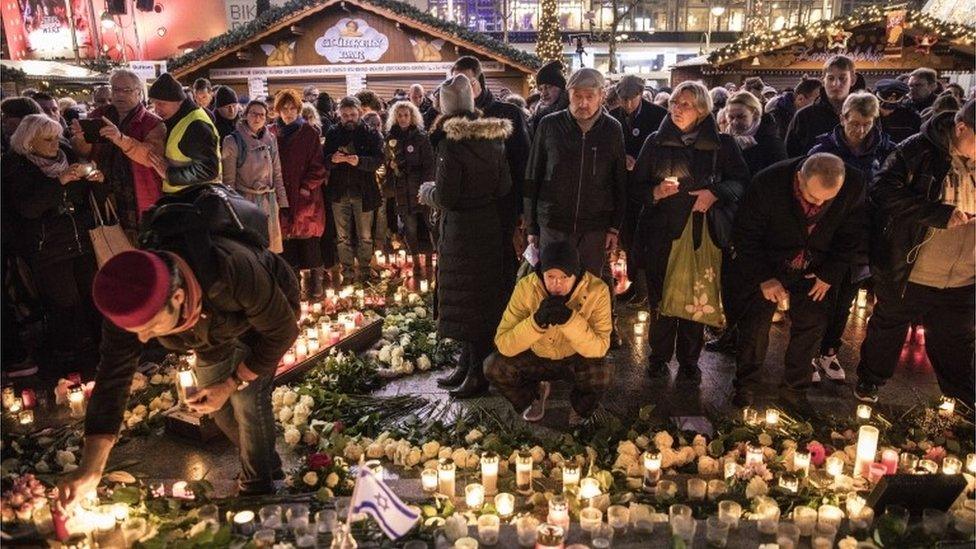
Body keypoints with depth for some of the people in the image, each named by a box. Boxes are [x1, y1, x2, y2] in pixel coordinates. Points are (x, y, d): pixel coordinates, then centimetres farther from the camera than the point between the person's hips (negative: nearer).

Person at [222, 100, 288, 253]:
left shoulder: (271, 139, 8)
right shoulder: (233, 141, -5)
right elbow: (229, 180, -4)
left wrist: (282, 200, 9)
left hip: (269, 202, 4)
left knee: (270, 248, 6)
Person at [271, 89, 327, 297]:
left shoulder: (309, 132, 1)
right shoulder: (272, 133, 7)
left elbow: (318, 164, -2)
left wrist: (307, 186, -10)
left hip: (306, 194, -2)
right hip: (282, 194, 2)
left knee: (309, 236, -2)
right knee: (287, 237, 1)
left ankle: (315, 277, 7)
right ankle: (301, 275, 9)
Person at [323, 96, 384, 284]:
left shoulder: (371, 135, -2)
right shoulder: (333, 134, 5)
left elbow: (378, 161, -13)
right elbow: (324, 161, 1)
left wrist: (359, 161, -31)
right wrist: (333, 159, -22)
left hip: (363, 191, -2)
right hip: (339, 191, 2)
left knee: (365, 235, 9)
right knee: (342, 236, 10)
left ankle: (364, 269, 23)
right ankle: (347, 270, 21)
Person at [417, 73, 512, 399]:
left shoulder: (452, 142, -18)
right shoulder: (493, 137, 2)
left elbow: (445, 197, -18)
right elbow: (504, 188, 4)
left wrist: (427, 191, 2)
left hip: (462, 229, -7)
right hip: (490, 223, 7)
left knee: (468, 300, 3)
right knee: (486, 295, 16)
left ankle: (477, 374, 12)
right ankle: (469, 364, 30)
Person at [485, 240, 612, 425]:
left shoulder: (596, 290, -27)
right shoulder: (526, 287, -25)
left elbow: (599, 349, -29)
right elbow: (503, 344, -29)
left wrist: (570, 319, -44)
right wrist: (537, 321, -45)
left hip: (578, 359, -1)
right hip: (537, 357, 2)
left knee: (602, 373, -33)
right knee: (494, 366, -23)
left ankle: (581, 409, 4)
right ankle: (535, 394, 10)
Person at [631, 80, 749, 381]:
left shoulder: (722, 145, 2)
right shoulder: (655, 142, 4)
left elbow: (742, 181, 5)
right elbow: (637, 185, 6)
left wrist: (715, 193, -12)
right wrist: (655, 191, -15)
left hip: (704, 231, 0)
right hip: (662, 233, 0)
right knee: (662, 299, 4)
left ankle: (689, 359, 23)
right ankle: (659, 356, 21)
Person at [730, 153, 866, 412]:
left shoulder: (855, 185, -22)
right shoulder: (768, 183, -29)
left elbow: (853, 235, -4)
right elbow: (745, 235, -17)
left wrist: (830, 274, -8)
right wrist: (763, 277, -20)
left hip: (815, 270, 2)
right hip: (768, 265, -2)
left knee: (812, 326, 3)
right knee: (756, 324, 0)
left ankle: (795, 389, 22)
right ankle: (747, 386, 21)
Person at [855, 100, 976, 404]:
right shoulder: (919, 149, -15)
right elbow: (883, 190, -24)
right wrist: (939, 213, -30)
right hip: (906, 273, -4)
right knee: (887, 331, 18)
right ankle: (869, 379, 41)